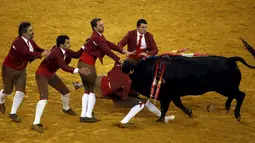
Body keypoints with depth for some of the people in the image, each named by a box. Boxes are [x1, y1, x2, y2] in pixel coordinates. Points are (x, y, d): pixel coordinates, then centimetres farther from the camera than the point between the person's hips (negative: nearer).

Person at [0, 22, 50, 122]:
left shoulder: (30, 41, -6)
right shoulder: (18, 42, -31)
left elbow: (38, 50, -1)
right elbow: (27, 53, -43)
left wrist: (47, 52, -21)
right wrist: (41, 54, -48)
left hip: (21, 70, 6)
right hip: (9, 69, -6)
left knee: (20, 92, -2)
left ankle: (13, 113, 12)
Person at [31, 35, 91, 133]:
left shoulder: (66, 51, -7)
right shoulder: (57, 53, -33)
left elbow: (77, 55, 8)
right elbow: (64, 67, -42)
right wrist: (78, 70, -48)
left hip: (51, 74, 9)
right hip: (42, 75, -9)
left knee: (66, 92, 20)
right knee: (44, 98, -24)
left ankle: (66, 109, 53)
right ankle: (36, 124, -27)